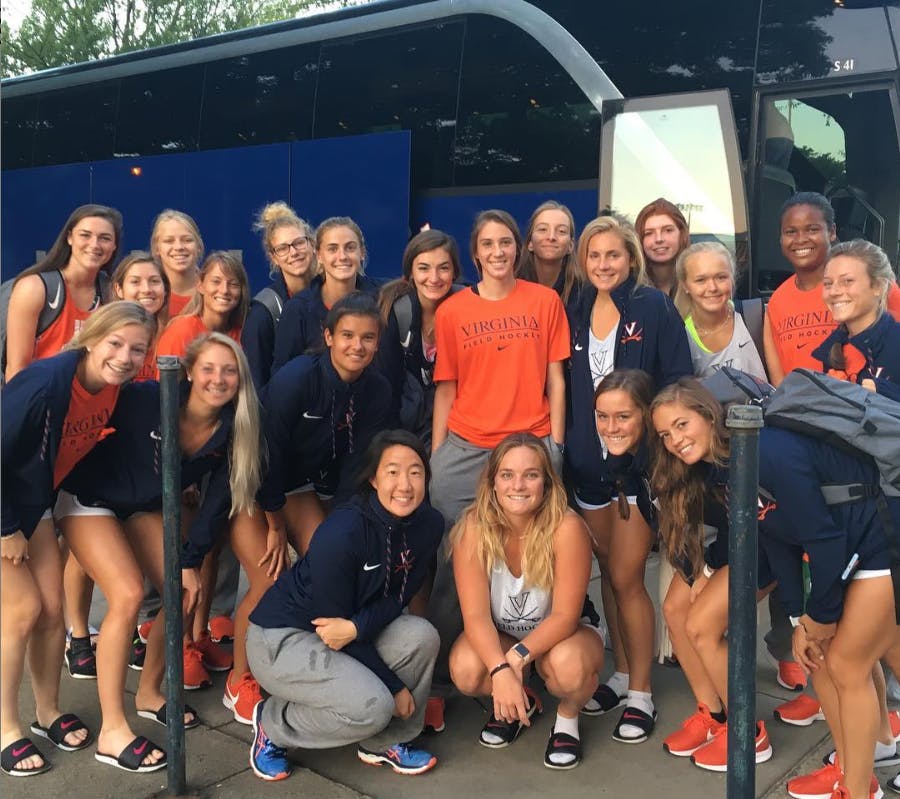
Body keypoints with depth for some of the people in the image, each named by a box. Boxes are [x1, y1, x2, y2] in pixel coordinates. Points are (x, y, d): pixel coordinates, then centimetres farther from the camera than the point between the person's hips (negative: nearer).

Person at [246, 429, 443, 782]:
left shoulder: (428, 524, -11)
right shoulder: (341, 534, -29)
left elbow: (397, 597, -6)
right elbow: (333, 617, -21)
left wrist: (356, 627, -28)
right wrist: (394, 686, -15)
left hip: (349, 638, 7)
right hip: (282, 636, -6)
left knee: (422, 636, -18)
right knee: (372, 706, -24)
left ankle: (383, 743, 3)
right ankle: (272, 723, 3)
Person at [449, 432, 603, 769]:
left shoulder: (566, 528, -26)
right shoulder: (474, 528, -21)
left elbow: (565, 615, -23)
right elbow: (476, 615, -24)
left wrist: (518, 656, -37)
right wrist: (501, 671, -41)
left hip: (556, 637, -2)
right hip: (499, 638, 2)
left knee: (569, 664, -36)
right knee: (465, 671, -29)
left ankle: (568, 718, 2)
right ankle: (519, 702, 8)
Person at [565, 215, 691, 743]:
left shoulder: (654, 307, -6)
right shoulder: (576, 314, 8)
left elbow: (677, 382, -8)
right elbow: (567, 388, 12)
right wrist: (567, 447, 6)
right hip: (590, 462, 5)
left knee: (627, 577, -4)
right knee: (610, 573, 14)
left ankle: (641, 694, 10)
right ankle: (622, 674, 29)